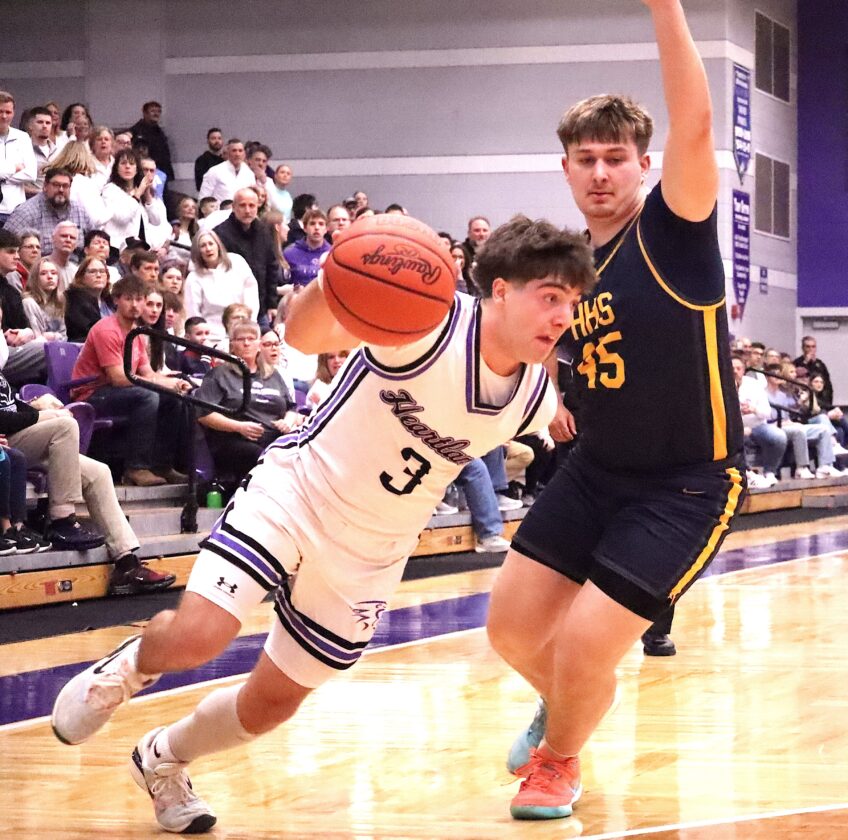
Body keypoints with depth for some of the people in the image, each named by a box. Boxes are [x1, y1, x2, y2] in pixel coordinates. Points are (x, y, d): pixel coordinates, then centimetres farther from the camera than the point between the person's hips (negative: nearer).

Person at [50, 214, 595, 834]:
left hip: (370, 556, 5)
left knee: (272, 704, 11)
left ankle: (163, 760, 41)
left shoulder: (537, 400, -8)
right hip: (296, 496, -5)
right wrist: (327, 287, -59)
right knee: (198, 636, -24)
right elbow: (305, 336, -41)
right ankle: (132, 666, 14)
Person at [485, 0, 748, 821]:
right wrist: (559, 402, 4)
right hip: (596, 471, 7)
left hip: (687, 486, -6)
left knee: (584, 645, -10)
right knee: (512, 623, 5)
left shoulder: (673, 230, -16)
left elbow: (694, 126, -35)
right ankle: (560, 708, 40)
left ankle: (560, 761, 23)